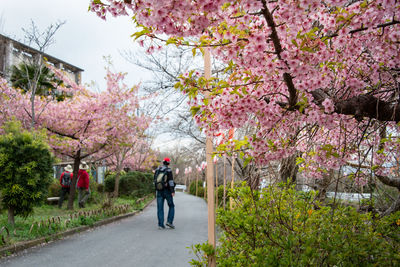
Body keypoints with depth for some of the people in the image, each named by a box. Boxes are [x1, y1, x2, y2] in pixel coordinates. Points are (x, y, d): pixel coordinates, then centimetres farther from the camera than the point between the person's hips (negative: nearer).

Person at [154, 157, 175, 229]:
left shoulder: (157, 170, 7)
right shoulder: (168, 170, -8)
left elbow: (155, 181, 13)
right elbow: (171, 181, -16)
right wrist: (173, 191, -18)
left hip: (159, 191, 4)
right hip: (167, 191, -4)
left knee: (160, 208, 4)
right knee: (171, 206, 11)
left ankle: (160, 225, 1)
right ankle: (169, 221, -2)